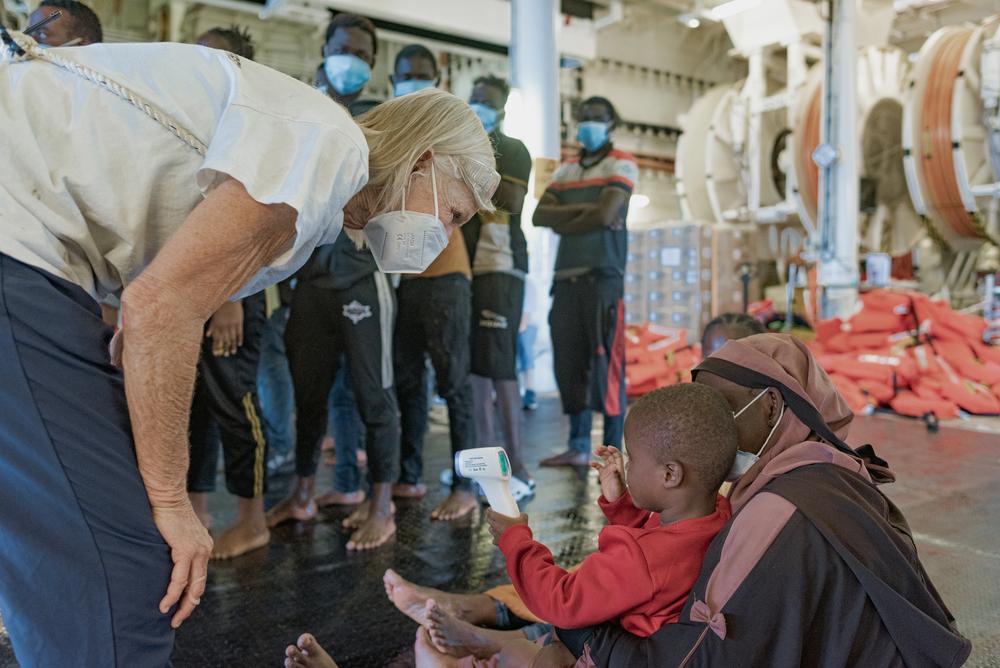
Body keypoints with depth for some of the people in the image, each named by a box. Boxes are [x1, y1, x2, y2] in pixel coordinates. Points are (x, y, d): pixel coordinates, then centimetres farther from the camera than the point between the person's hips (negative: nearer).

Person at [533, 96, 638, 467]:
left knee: (605, 362, -7)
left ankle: (612, 450, 0)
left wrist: (562, 223, 2)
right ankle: (578, 447, 13)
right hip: (566, 277, 6)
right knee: (569, 364, 5)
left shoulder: (621, 165, 3)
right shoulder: (565, 170, 20)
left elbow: (605, 215, -12)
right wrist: (581, 208, -7)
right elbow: (539, 215, 7)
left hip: (603, 274, -6)